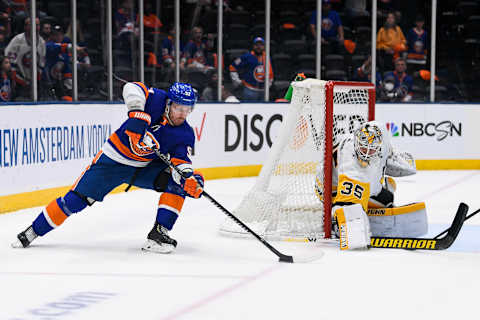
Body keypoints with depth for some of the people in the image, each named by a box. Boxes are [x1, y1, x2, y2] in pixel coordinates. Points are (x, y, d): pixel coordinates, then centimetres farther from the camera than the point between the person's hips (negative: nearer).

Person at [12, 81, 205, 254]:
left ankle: (159, 233, -17)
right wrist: (137, 114, -43)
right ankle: (34, 231, 11)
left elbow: (181, 162, -20)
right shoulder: (158, 100, -19)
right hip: (114, 159, -3)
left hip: (145, 168, 3)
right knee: (77, 199, -6)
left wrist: (190, 178, -40)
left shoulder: (185, 135, -11)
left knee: (177, 181, -19)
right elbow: (133, 89, -30)